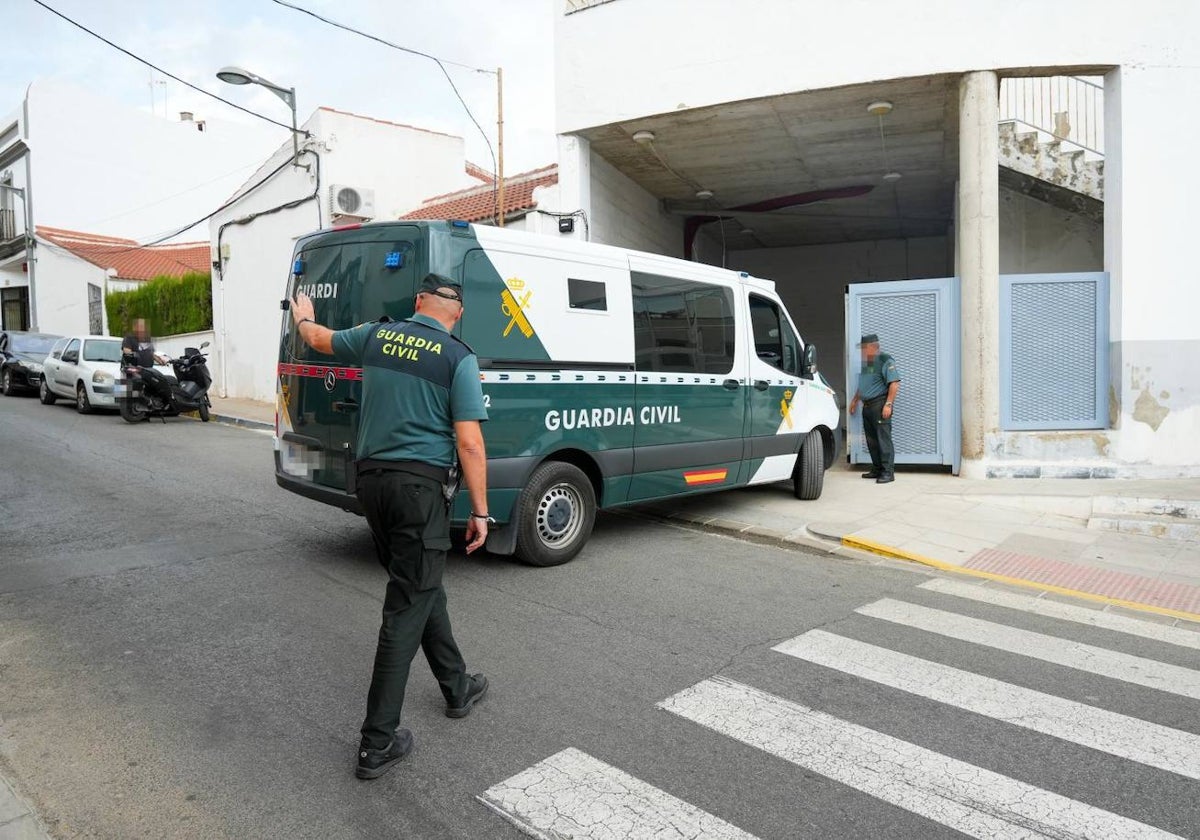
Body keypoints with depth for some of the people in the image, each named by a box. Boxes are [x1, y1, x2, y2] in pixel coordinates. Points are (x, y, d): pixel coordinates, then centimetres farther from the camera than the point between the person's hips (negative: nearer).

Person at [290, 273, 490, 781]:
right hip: (420, 486, -6)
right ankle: (377, 744, 7)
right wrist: (480, 512, -7)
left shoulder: (378, 335, 7)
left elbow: (320, 340, 27)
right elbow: (469, 443, -13)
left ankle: (457, 689, 36)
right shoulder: (458, 357, -8)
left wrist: (303, 319, 51)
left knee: (422, 586, 20)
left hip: (370, 478, 7)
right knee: (407, 609, 0)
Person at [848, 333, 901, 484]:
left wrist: (888, 404, -21)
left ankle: (888, 472, -8)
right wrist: (855, 400, 26)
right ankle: (877, 470, 18)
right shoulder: (865, 363, 19)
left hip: (879, 405, -9)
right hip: (867, 406, 9)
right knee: (871, 440, 10)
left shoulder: (885, 361, -8)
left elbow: (894, 384, -15)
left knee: (883, 439, -9)